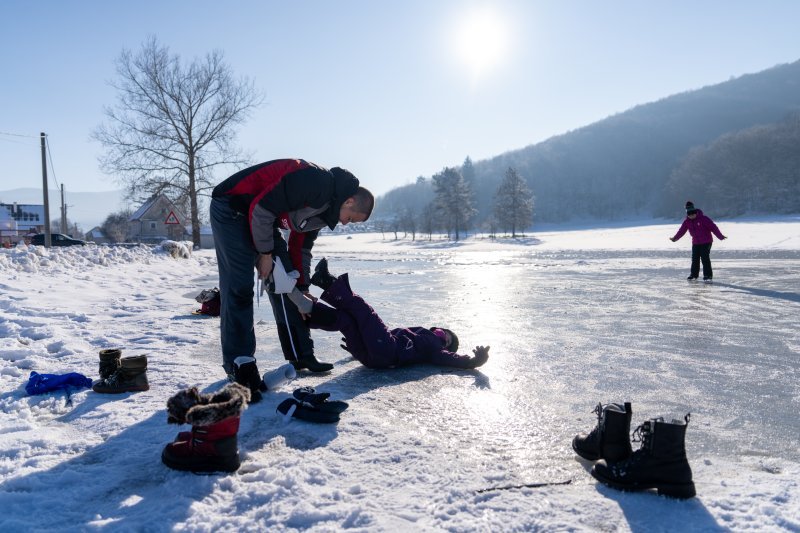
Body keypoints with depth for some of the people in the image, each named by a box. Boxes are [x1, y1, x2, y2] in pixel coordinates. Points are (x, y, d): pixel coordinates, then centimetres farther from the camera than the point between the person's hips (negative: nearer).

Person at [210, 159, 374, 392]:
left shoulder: (324, 209, 4)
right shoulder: (316, 183, -26)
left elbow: (300, 247, 12)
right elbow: (261, 208, -27)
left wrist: (302, 290, 10)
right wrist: (266, 253, -16)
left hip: (262, 217, 10)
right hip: (232, 208, -9)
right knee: (239, 287, -12)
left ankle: (301, 355, 12)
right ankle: (238, 363, -3)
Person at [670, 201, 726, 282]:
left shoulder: (703, 219, -16)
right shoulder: (687, 222, 0)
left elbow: (713, 227, -19)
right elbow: (681, 231, 10)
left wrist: (720, 236, -25)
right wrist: (675, 238, 12)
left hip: (706, 242, -5)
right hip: (695, 243, 5)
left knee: (705, 258, -10)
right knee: (695, 259, 8)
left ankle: (708, 275, -3)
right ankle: (694, 274, 21)